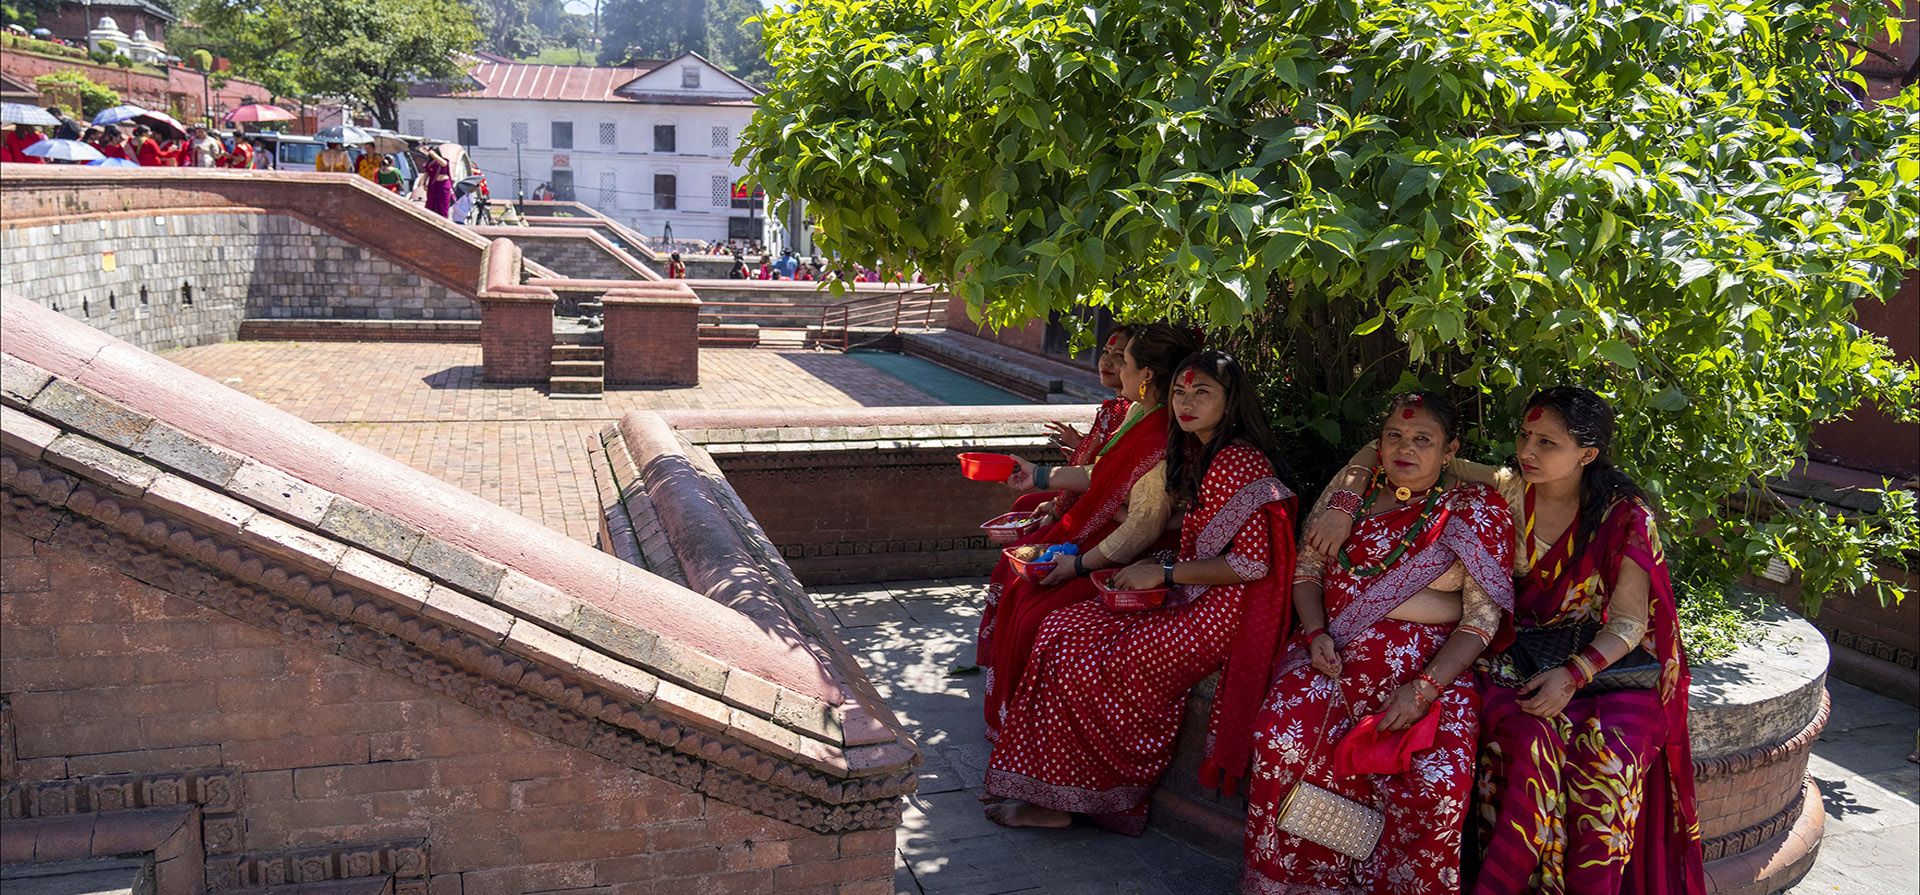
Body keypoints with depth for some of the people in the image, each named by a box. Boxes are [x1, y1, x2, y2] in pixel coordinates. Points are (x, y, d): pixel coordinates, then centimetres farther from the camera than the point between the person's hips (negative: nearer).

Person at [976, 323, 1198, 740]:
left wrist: (1081, 564, -23)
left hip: (1127, 561, -11)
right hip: (1099, 530, 11)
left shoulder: (1163, 443, -29)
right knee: (1012, 569, 12)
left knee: (1036, 612, -19)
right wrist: (1041, 476, 18)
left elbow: (1143, 528, -28)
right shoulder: (1138, 414, 3)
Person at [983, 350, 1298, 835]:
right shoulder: (1203, 455, 14)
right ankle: (1050, 795, 2)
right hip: (1194, 601, 10)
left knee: (1082, 660, -15)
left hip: (1219, 614, -10)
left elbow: (1253, 562, -22)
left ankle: (1058, 799, 3)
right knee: (1061, 628, 0)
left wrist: (1167, 572, -16)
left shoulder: (1239, 462, -17)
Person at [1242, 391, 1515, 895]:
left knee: (1439, 782, -29)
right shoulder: (1347, 493, 16)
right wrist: (1316, 633, -4)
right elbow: (1307, 570, 17)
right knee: (1281, 740, -27)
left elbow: (1482, 617, -1)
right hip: (1336, 651, 2)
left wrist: (1424, 689, -14)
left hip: (1433, 662, -2)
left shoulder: (1476, 509, 6)